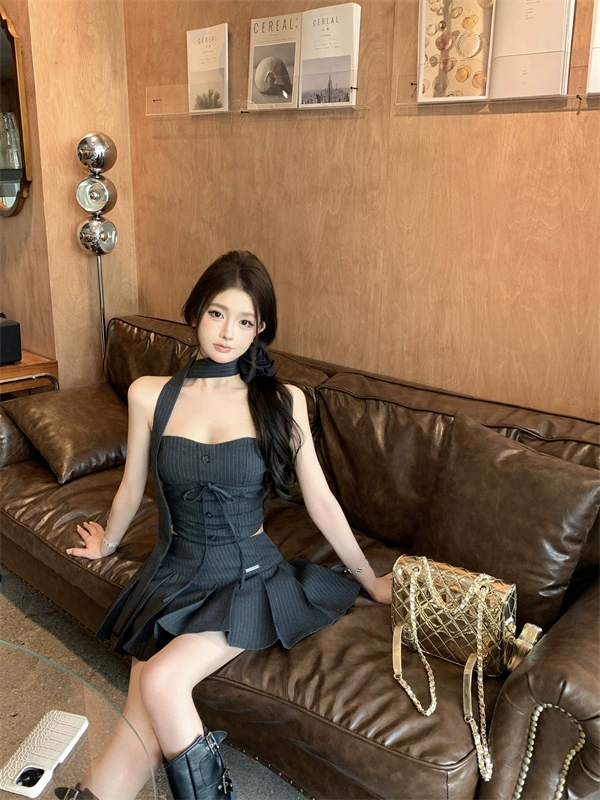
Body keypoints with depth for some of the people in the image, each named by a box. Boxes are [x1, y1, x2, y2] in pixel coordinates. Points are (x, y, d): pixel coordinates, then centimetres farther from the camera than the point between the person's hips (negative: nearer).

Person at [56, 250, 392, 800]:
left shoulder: (282, 401, -6)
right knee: (145, 722, -19)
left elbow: (319, 498, 1)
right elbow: (132, 488, 14)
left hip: (248, 576, -2)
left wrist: (369, 579, 7)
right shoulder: (150, 395, -2)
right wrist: (108, 543, 28)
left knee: (161, 683, -23)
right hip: (174, 574, 3)